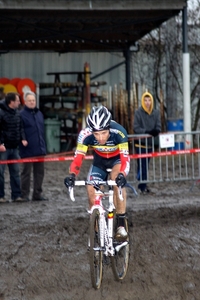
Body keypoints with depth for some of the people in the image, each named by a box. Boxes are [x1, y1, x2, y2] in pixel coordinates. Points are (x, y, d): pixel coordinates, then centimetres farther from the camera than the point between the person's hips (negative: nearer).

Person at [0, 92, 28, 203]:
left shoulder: (17, 113, 10)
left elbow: (20, 127, 16)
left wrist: (23, 139, 0)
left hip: (14, 148, 7)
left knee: (15, 172, 8)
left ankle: (16, 195, 12)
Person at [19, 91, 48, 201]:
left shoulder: (39, 114, 14)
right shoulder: (22, 114, -8)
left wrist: (43, 147, 14)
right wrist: (23, 143, -15)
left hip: (39, 150, 6)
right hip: (28, 150, -6)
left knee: (39, 172, 9)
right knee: (26, 172, 1)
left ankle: (37, 193, 16)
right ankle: (24, 194, 7)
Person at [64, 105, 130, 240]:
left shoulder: (119, 132, -38)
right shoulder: (85, 134, -33)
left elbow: (125, 158, -39)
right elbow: (78, 158, -31)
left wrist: (122, 174, -58)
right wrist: (72, 175, -49)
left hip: (117, 158, -3)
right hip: (99, 160, 3)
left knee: (117, 179, -31)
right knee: (91, 190, -13)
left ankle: (121, 225, -25)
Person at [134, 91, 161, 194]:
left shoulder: (156, 113, 4)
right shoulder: (138, 112, -7)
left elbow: (158, 127, 4)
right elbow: (136, 128, -11)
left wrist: (156, 131, -20)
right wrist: (146, 131, -25)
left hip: (150, 143, 4)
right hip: (140, 142, -4)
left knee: (146, 164, 10)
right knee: (142, 165, -7)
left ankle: (142, 185, 19)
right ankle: (143, 186, -3)